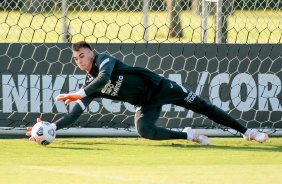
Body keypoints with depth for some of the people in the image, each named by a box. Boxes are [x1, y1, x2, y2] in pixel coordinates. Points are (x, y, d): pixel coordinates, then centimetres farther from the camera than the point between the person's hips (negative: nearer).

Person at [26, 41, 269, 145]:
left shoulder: (103, 59, -12)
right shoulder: (89, 86, 2)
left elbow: (104, 77, -34)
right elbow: (74, 115, 1)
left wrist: (78, 94, -33)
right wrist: (50, 127, -13)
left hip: (158, 86, -4)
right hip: (146, 105, 4)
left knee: (201, 106, -3)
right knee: (144, 130, -27)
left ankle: (246, 132, 5)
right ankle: (188, 135, -10)